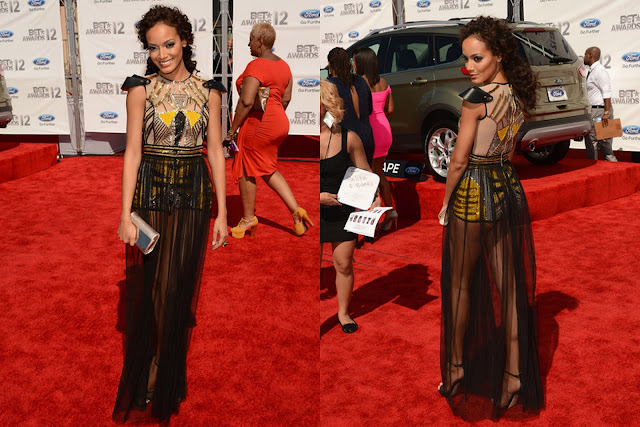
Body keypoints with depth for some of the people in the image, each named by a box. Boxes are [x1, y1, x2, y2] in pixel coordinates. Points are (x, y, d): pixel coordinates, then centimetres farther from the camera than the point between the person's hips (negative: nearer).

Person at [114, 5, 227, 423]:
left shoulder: (208, 90, 5)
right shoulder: (141, 89, 0)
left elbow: (216, 152, 4)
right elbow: (133, 151, -5)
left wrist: (222, 212, 0)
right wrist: (126, 214, -12)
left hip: (194, 194, 2)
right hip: (151, 192, -1)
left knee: (182, 288, 6)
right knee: (150, 289, 3)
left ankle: (171, 382, 23)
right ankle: (144, 385, 19)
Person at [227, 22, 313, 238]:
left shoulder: (255, 66, -17)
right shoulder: (283, 65, 9)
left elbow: (246, 101, -23)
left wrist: (233, 129, -15)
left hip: (257, 125, -9)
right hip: (279, 124, 9)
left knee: (246, 172, 8)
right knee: (267, 170, 19)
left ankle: (248, 218, 20)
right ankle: (296, 210, 10)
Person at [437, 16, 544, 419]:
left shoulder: (477, 98, -17)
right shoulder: (518, 95, 6)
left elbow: (460, 160, -14)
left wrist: (445, 203, -2)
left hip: (474, 192, -7)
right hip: (510, 189, 7)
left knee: (460, 283, 9)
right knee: (510, 286, 9)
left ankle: (456, 366, 21)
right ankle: (514, 374, 16)